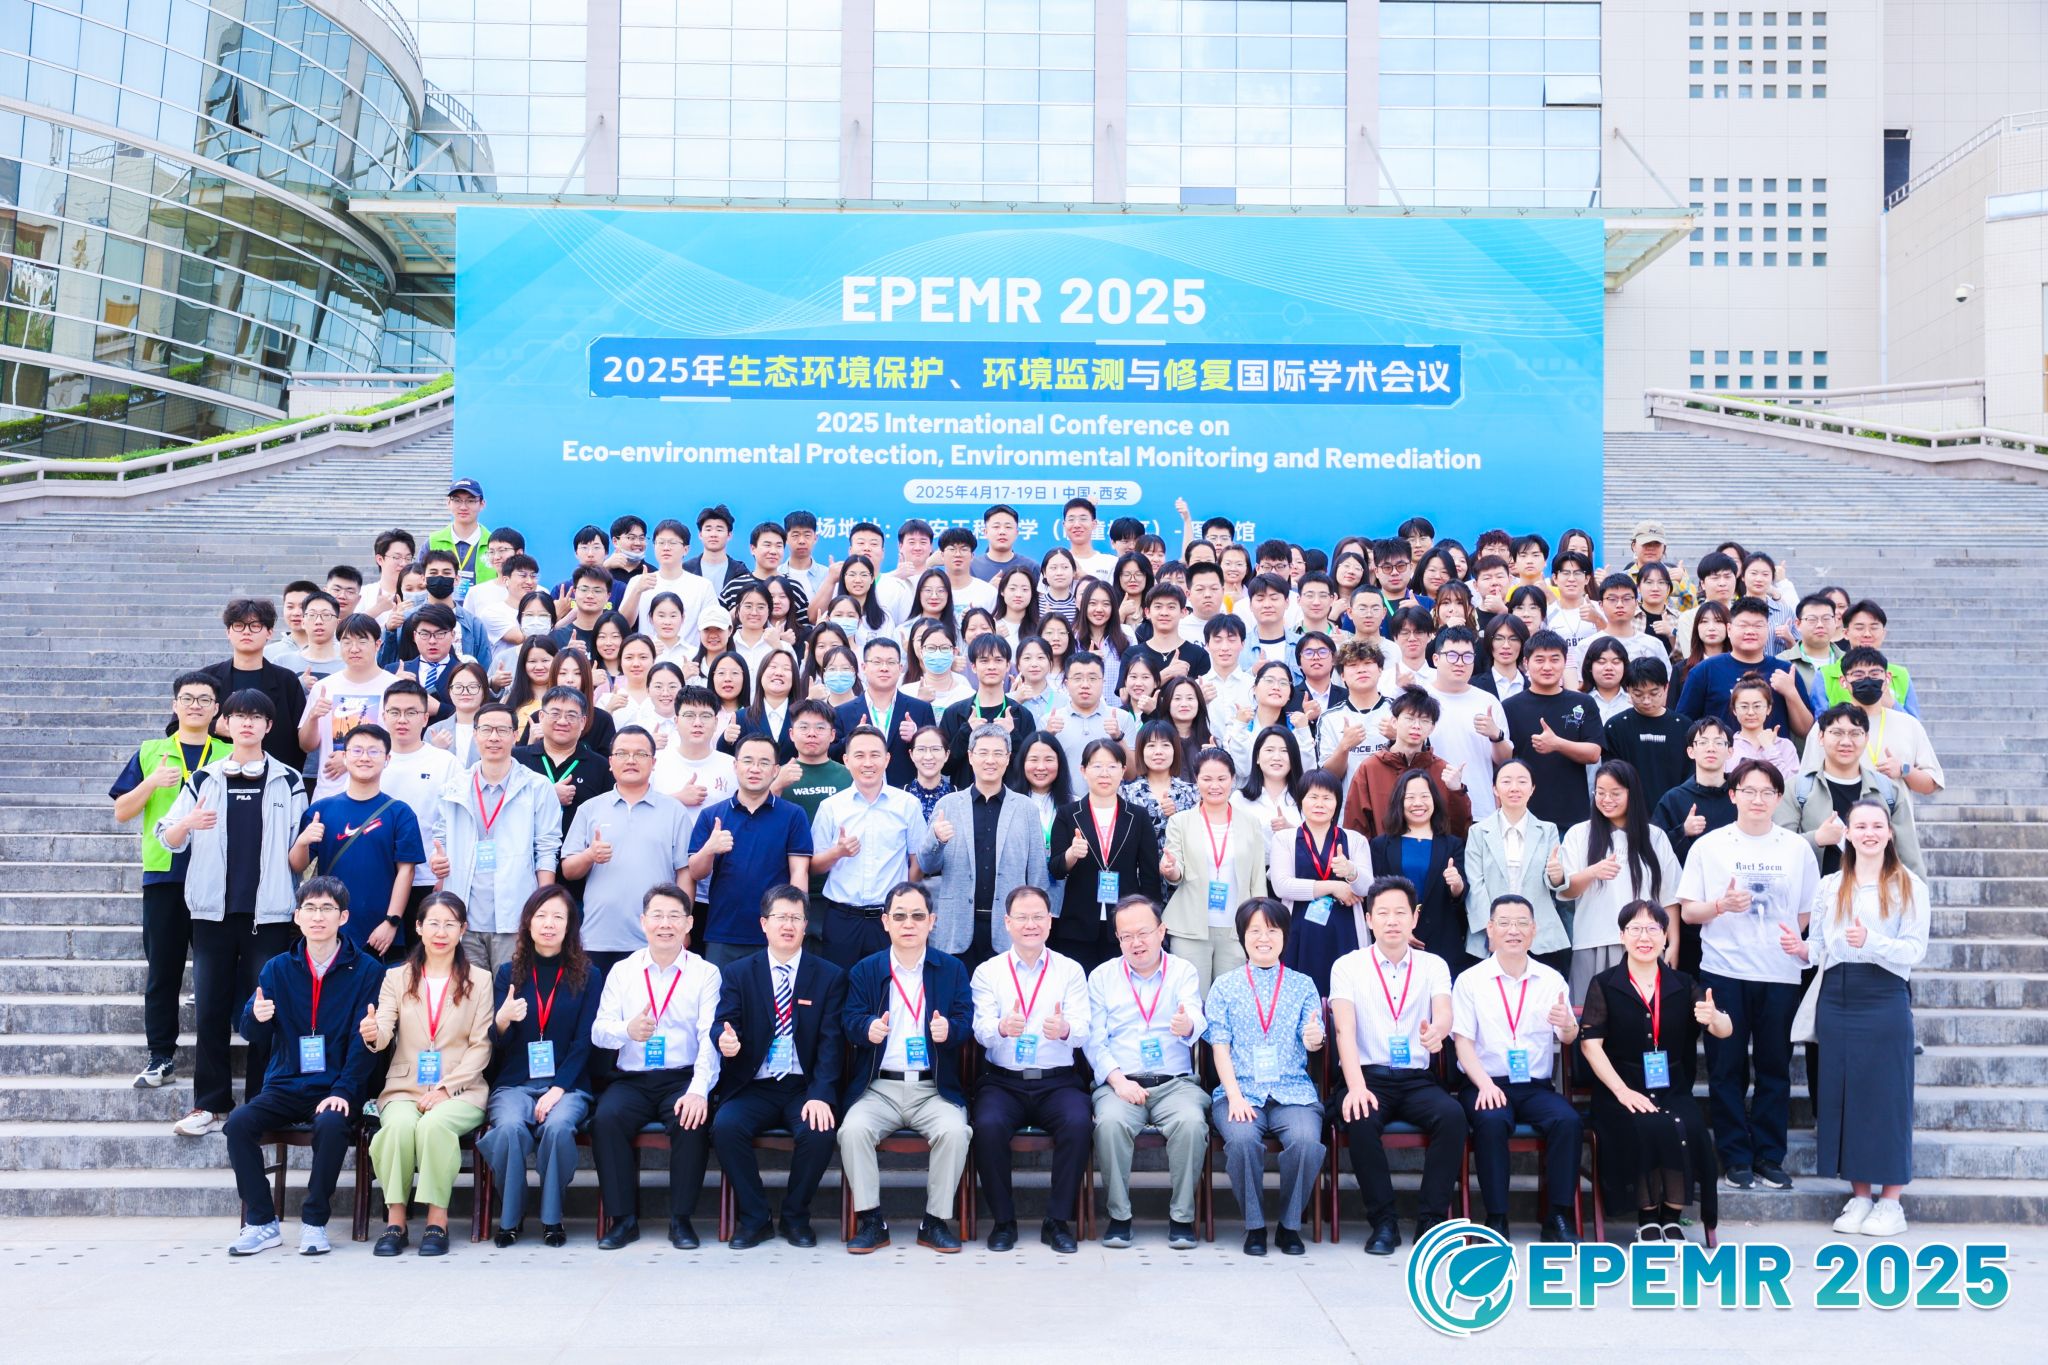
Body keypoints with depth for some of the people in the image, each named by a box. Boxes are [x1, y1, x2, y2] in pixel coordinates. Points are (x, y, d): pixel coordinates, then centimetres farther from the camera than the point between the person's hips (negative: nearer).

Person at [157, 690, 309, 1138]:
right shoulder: (204, 779, 8)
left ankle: (260, 1105, 9)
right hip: (214, 911, 1)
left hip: (269, 913, -1)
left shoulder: (288, 781, 5)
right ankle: (210, 1105, 10)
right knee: (210, 1010, 3)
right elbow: (168, 840, 5)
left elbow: (297, 855, 8)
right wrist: (187, 823, -16)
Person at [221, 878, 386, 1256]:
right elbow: (253, 1034, 4)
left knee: (332, 1125, -33)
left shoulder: (366, 970, -1)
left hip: (335, 1089, -3)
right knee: (239, 1123, -22)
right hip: (285, 1086, 4)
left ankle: (314, 1222, -15)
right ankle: (261, 1222, -9)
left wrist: (343, 1091, -17)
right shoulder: (277, 968, 8)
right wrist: (257, 1017, -20)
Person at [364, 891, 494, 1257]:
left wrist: (445, 1088, -11)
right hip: (404, 1087, 1)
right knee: (401, 1125, -32)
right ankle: (395, 1221, -18)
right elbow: (383, 1035, -3)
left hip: (460, 1090, -1)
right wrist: (372, 1035, -28)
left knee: (434, 1124, -33)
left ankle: (438, 1221, -20)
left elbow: (481, 1047, 1)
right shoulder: (396, 978, 11)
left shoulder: (479, 980, 7)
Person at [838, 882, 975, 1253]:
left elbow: (967, 1021, 0)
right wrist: (868, 1028, -24)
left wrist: (949, 1028, -24)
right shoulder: (864, 970, 10)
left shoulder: (952, 969, 10)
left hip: (934, 1089, 0)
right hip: (878, 1089, 1)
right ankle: (870, 1220, -12)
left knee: (954, 1131, -29)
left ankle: (936, 1220, -10)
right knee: (853, 1129, -28)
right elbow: (851, 1022, 0)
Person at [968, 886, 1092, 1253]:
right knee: (988, 1124, -30)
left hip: (1057, 1082, 0)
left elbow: (1082, 1031, -4)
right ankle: (1003, 1220, -10)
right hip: (1003, 1082, 0)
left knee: (1077, 1121, -30)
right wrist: (1002, 1027, -30)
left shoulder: (1070, 971, 8)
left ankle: (1059, 1220, -12)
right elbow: (981, 1031, -5)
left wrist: (1064, 1029, -29)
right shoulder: (987, 972, 8)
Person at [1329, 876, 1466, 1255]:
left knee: (1453, 1116, -29)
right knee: (1360, 1119, -34)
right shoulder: (1347, 966, 4)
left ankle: (1431, 1220, -16)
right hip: (1369, 1077, -1)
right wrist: (1356, 1086, -26)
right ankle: (1383, 1221, -16)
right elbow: (1345, 1029, -9)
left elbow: (1444, 1012, -13)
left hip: (1417, 1079, 2)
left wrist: (1437, 1030, -39)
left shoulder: (1434, 966, 8)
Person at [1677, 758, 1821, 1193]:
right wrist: (1721, 905, -15)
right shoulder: (1709, 846, 3)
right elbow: (1688, 911, 2)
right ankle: (1735, 1158, 10)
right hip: (1723, 972, -1)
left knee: (1774, 1067, 5)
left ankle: (1769, 1157, 14)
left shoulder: (1797, 848, 8)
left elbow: (1809, 913, 12)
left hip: (1780, 974, 1)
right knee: (1727, 1068, 2)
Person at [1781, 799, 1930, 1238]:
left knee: (1886, 1095, -1)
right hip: (1836, 1000, 4)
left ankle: (1890, 1201, 9)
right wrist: (1801, 949, -11)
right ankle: (1859, 1196, 16)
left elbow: (1915, 950, -7)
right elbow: (1819, 949, 11)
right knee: (1841, 1094, 5)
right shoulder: (1829, 886, 12)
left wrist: (1870, 942, -23)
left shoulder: (1909, 887, 2)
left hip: (1884, 999, -4)